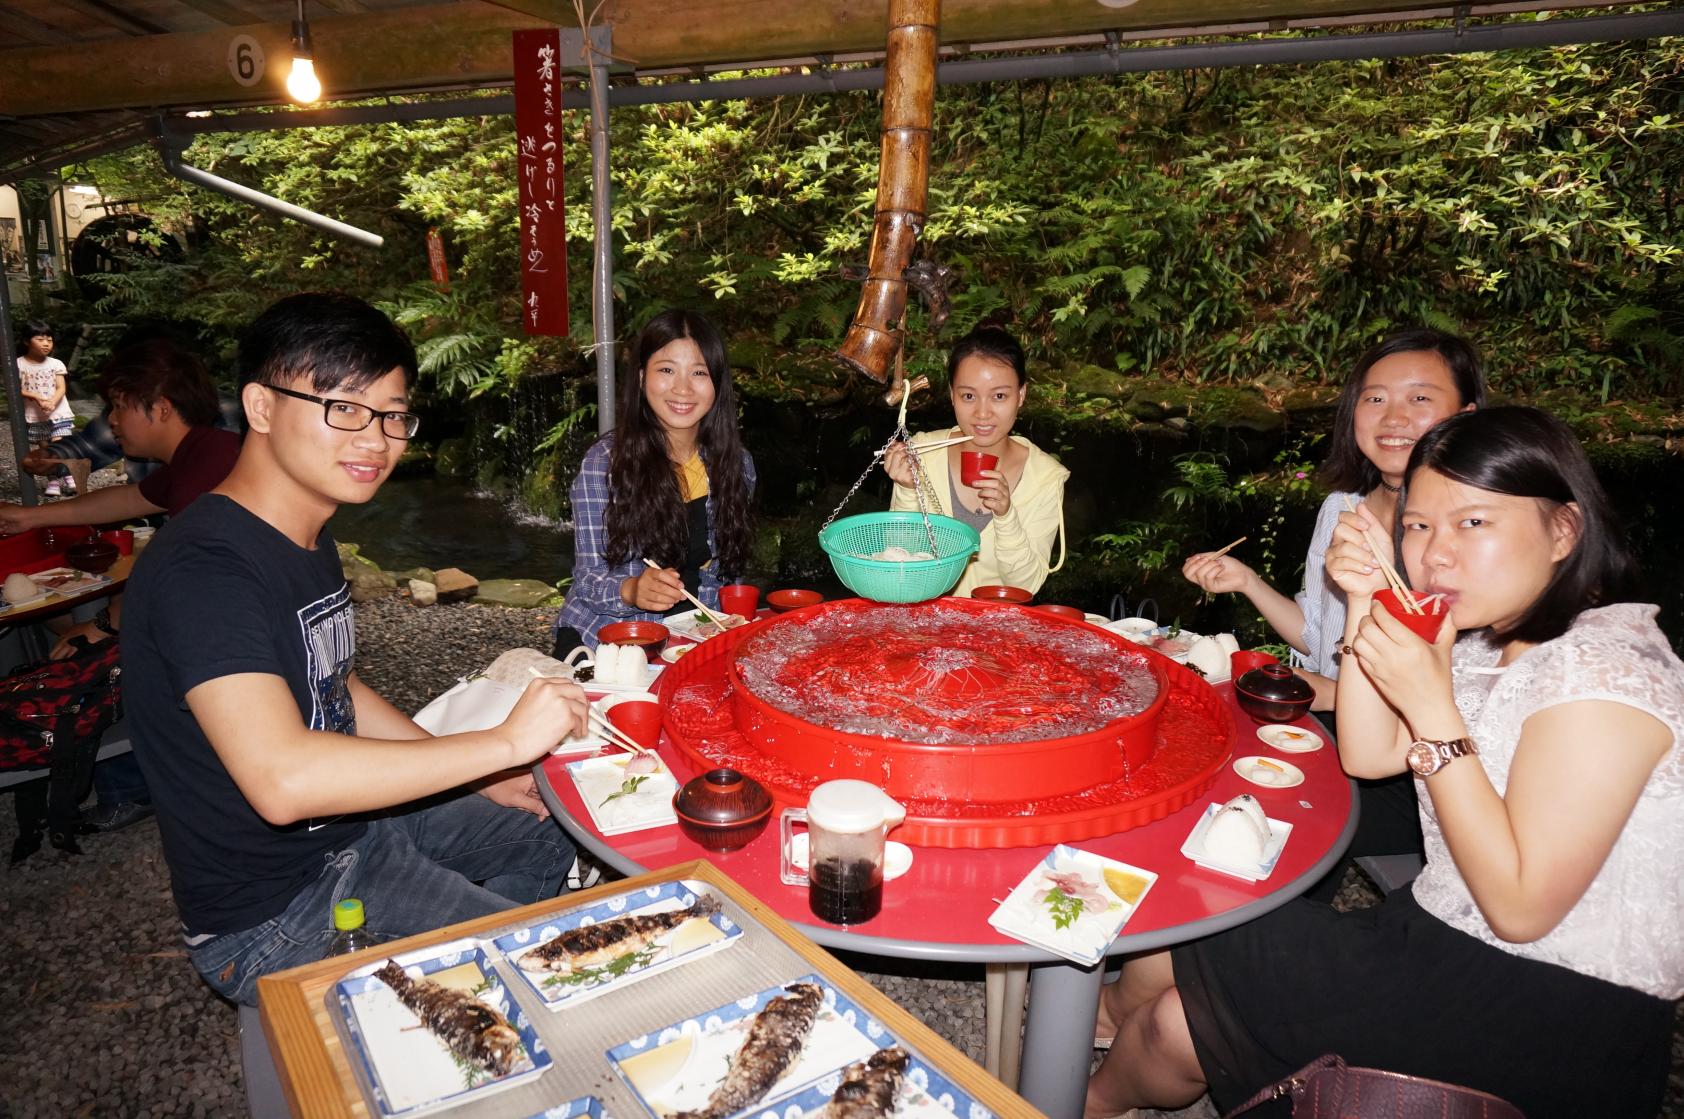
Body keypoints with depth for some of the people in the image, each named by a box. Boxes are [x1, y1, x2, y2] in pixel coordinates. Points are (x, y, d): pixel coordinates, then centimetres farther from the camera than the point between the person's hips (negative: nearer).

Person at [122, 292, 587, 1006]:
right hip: (273, 918, -9)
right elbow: (282, 779, -42)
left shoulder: (307, 538, 3)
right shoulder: (204, 570, -29)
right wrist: (503, 743, -34)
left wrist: (476, 778, 8)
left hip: (352, 825, 10)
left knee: (553, 838, 23)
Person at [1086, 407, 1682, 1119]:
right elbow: (1368, 756, 2)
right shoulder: (1499, 637, 2)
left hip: (1559, 1024, -7)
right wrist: (1365, 605, -8)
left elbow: (1521, 906, -25)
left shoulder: (1602, 674, -24)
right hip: (1457, 943, 8)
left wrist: (1433, 705, -28)